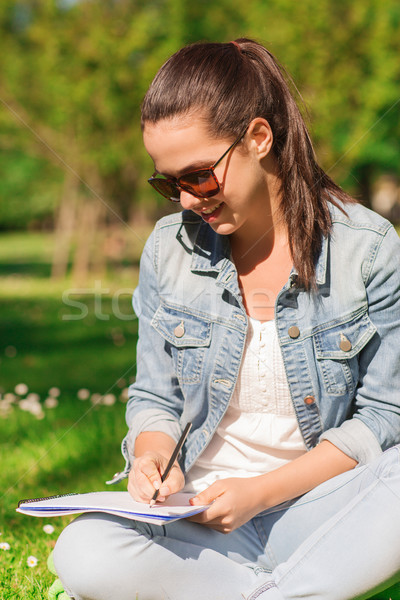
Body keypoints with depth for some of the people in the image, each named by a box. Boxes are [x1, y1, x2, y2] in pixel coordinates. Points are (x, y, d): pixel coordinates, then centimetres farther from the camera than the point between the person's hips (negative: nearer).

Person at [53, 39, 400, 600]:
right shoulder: (170, 248, 3)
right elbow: (155, 399, 11)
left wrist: (261, 492, -14)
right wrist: (152, 456, -13)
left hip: (321, 507, -2)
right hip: (204, 518, 2)